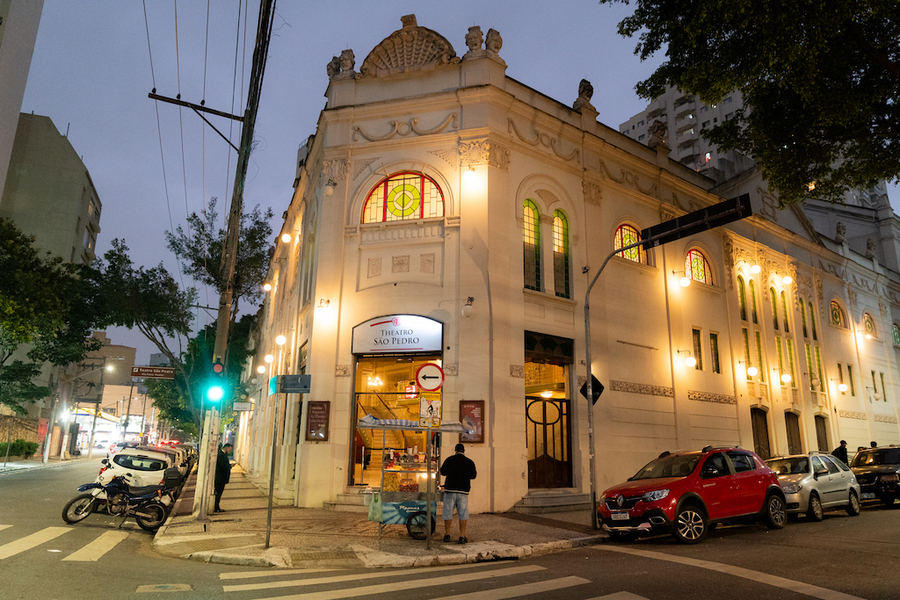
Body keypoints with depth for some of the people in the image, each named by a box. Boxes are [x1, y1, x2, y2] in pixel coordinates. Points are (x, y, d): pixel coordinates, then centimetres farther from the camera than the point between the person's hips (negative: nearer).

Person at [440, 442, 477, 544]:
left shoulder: (449, 460, -2)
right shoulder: (469, 462, 2)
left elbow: (443, 472, 8)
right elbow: (473, 476, 12)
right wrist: (475, 473, 34)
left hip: (450, 490, 0)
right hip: (463, 491, 1)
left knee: (448, 513, 9)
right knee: (463, 514, 5)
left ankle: (447, 535, 14)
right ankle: (462, 537, 4)